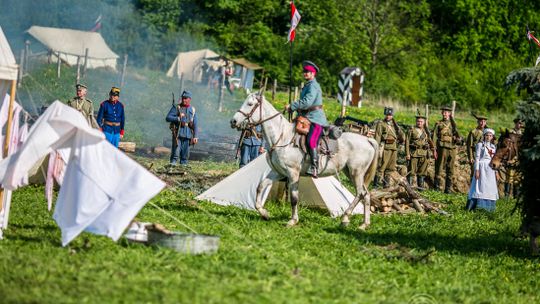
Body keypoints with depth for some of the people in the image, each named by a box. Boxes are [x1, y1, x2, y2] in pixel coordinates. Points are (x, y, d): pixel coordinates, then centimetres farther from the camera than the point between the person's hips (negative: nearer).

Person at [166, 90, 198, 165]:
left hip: (187, 135, 3)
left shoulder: (192, 110, 11)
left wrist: (195, 136, 3)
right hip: (178, 134, -3)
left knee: (185, 154, 4)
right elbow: (168, 118, -4)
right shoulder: (176, 108, 3)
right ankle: (173, 164, -9)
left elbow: (195, 125, 10)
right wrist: (178, 118, -16)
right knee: (175, 152, -10)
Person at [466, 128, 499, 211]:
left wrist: (496, 172, 12)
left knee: (490, 188, 4)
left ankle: (488, 206, 8)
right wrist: (477, 170, -14)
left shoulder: (493, 146, 14)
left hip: (490, 168, 6)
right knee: (480, 186, -8)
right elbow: (477, 158, -6)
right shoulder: (480, 145, -2)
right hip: (482, 167, -5)